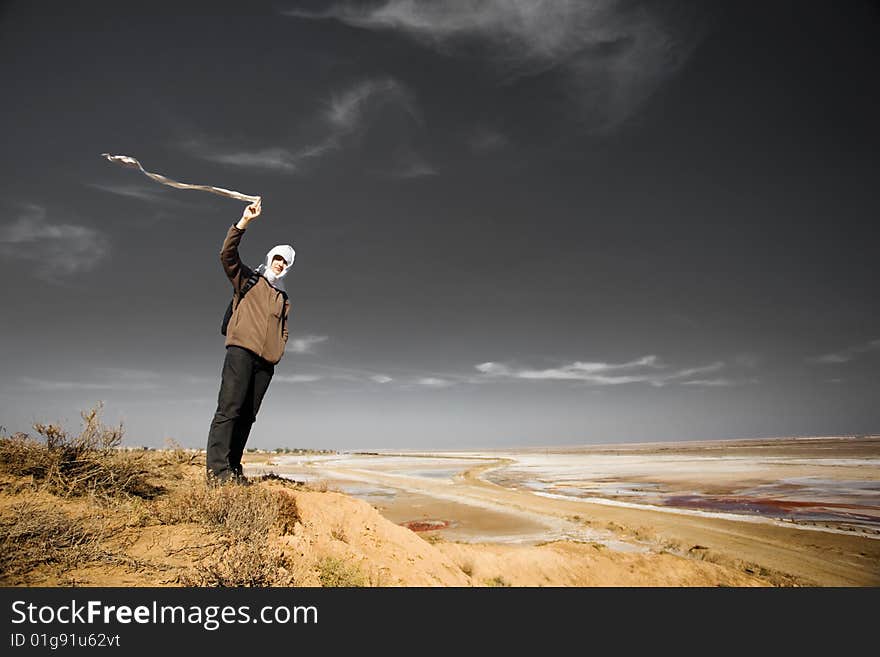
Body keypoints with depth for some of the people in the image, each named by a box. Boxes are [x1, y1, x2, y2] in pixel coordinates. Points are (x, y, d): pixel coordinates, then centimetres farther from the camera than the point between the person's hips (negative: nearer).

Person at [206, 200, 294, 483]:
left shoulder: (284, 298, 28)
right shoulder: (247, 278, 15)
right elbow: (227, 254, -1)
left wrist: (278, 351, 12)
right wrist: (244, 221, -8)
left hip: (266, 361, 5)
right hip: (241, 350, -5)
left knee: (248, 414, 0)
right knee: (230, 408, -15)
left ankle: (233, 467, 1)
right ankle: (217, 468, -18)